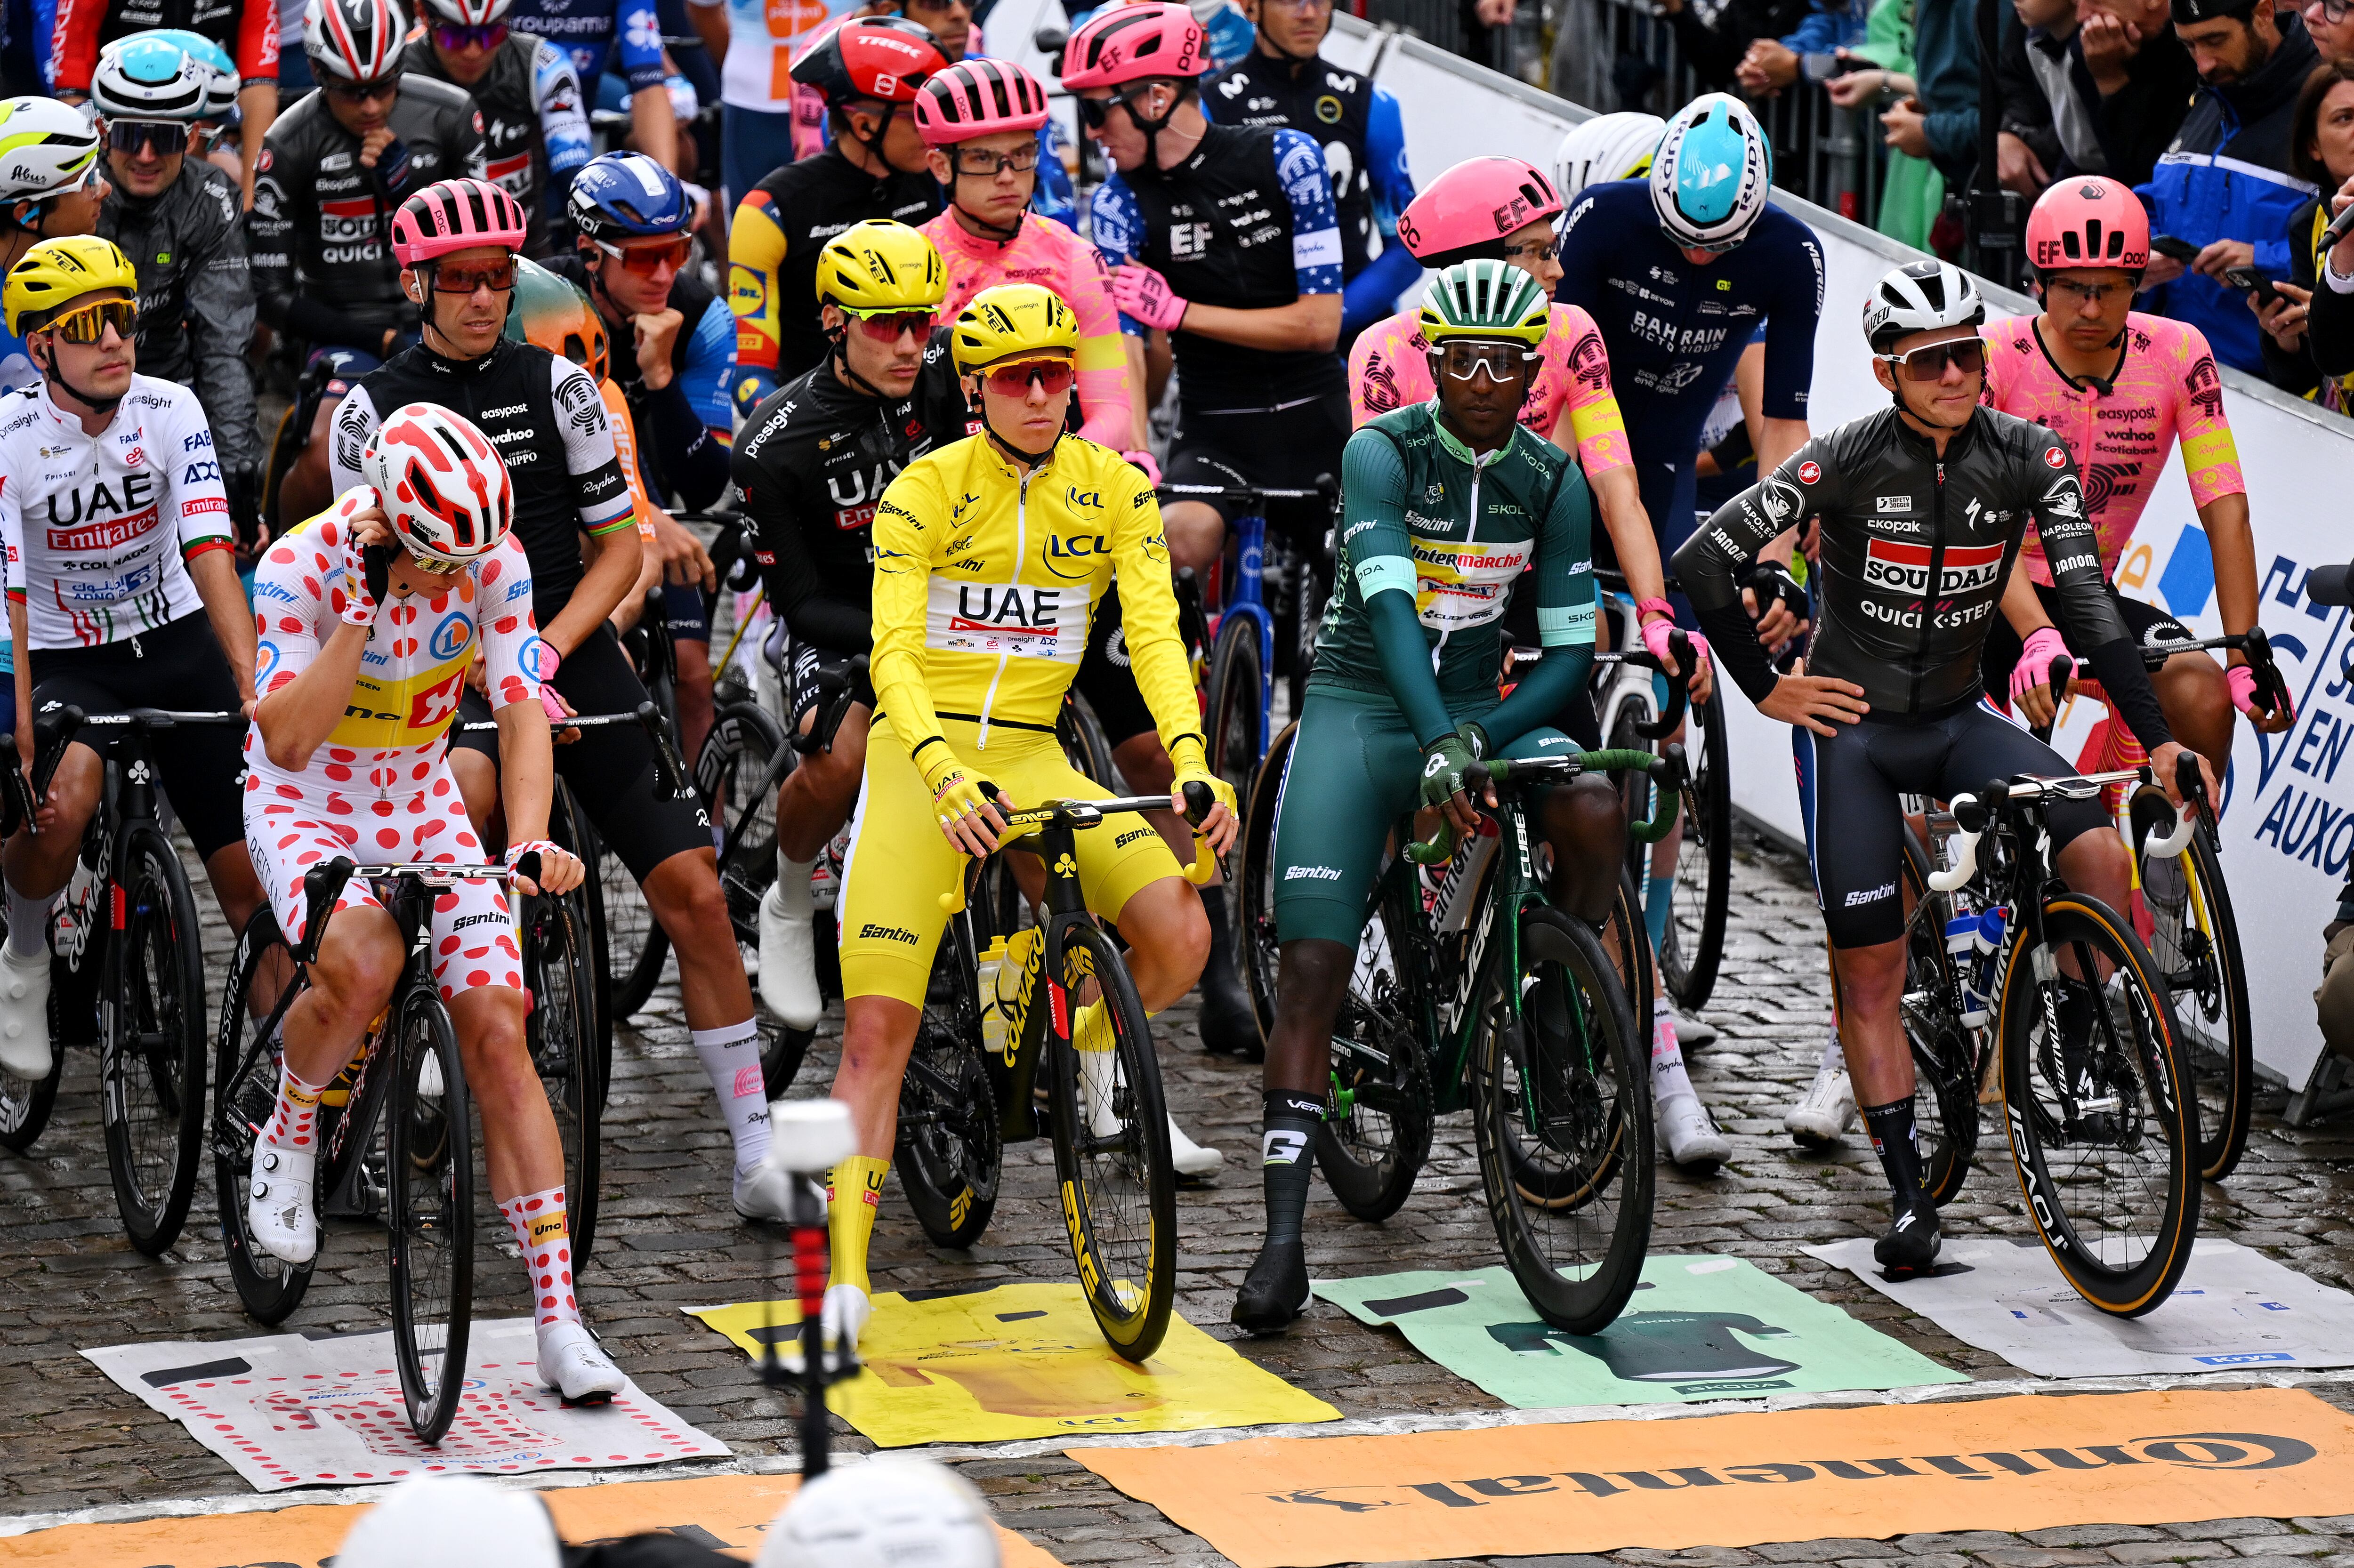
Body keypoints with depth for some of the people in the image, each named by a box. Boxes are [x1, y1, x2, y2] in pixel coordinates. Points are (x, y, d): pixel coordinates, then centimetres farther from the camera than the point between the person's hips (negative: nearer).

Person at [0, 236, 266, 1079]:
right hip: (68, 663, -2)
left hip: (176, 643, 2)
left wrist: (256, 690, -31)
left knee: (252, 879, -7)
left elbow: (210, 556, -18)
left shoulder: (170, 412, -11)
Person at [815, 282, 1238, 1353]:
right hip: (919, 758, -2)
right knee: (878, 1029, -11)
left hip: (1034, 757, 2)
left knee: (1180, 934, -20)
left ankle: (1093, 1037, 15)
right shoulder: (924, 492, -7)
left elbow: (1154, 633, -7)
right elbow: (893, 653, -15)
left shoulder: (1114, 491, 1)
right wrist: (947, 779, -32)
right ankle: (847, 1272, -2)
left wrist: (1191, 763, -24)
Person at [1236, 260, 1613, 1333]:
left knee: (1595, 809, -29)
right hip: (1360, 704, -3)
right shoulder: (1382, 454, -12)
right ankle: (1283, 1235, -15)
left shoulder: (1552, 481, -1)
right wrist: (1438, 744, -38)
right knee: (1312, 967, -13)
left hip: (1479, 710, 3)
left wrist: (1484, 736, -18)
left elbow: (1571, 647, -1)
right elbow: (1389, 602, -25)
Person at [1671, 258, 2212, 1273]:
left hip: (1955, 721, 2)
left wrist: (2157, 738, -21)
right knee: (1868, 965, -2)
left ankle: (2079, 1053, 0)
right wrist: (1765, 691, -9)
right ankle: (1907, 1195, 7)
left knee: (2101, 855, -22)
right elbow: (1704, 561, -13)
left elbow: (2086, 601, -13)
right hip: (1851, 726, -2)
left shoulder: (2028, 457, -9)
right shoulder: (1848, 460, -16)